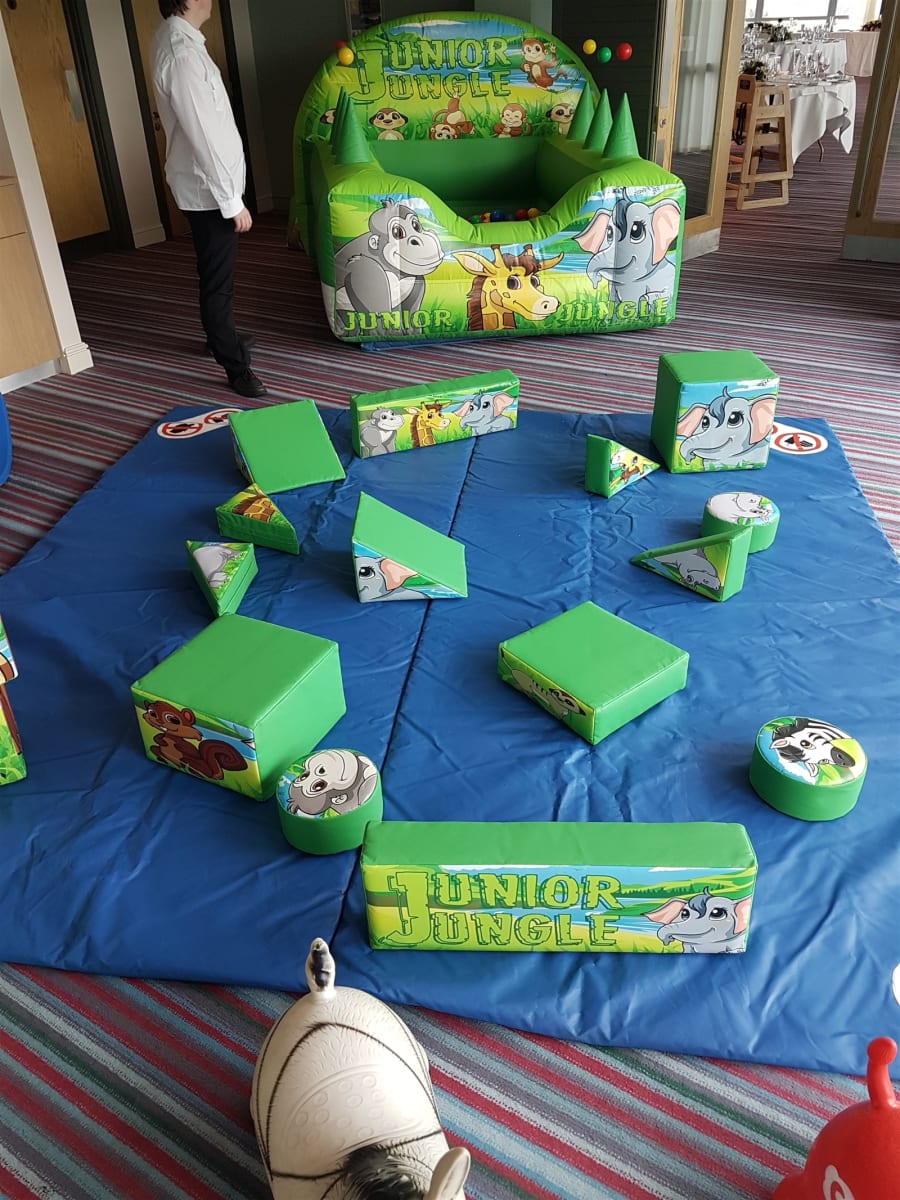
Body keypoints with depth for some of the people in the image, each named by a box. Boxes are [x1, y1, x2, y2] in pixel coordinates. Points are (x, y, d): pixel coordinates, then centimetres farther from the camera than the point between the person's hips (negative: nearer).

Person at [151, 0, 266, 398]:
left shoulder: (169, 39, 9)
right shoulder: (182, 53, -23)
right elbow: (204, 138, -24)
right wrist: (232, 201, -20)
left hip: (203, 183, 10)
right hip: (208, 188, -10)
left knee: (215, 275, 23)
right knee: (218, 281, -2)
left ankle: (219, 336, 41)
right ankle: (236, 367, 7)